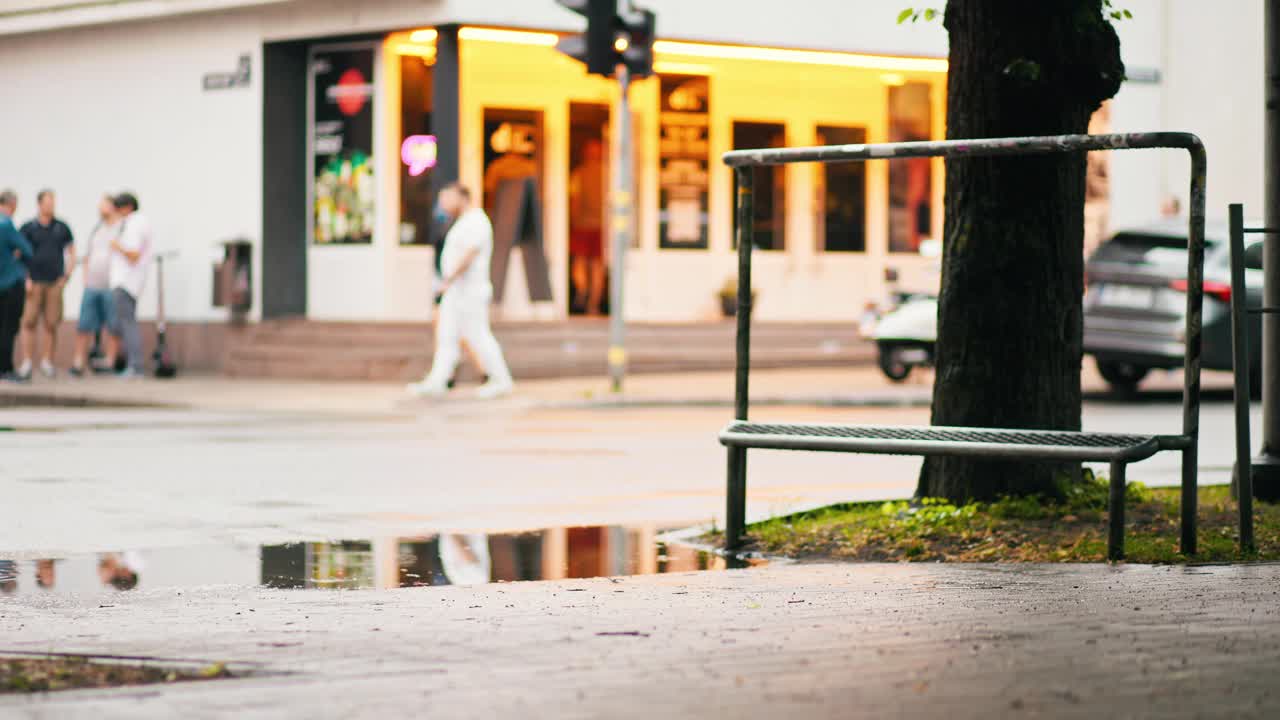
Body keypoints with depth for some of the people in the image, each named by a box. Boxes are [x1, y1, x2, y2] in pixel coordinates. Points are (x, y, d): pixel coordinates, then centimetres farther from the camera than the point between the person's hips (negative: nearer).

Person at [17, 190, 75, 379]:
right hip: (34, 283, -2)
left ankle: (47, 362, 7)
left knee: (51, 324, 0)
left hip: (55, 283, 2)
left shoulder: (61, 227, 9)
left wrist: (67, 274, 5)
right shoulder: (28, 228, 3)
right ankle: (27, 362, -2)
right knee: (29, 322, -5)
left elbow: (71, 251, 15)